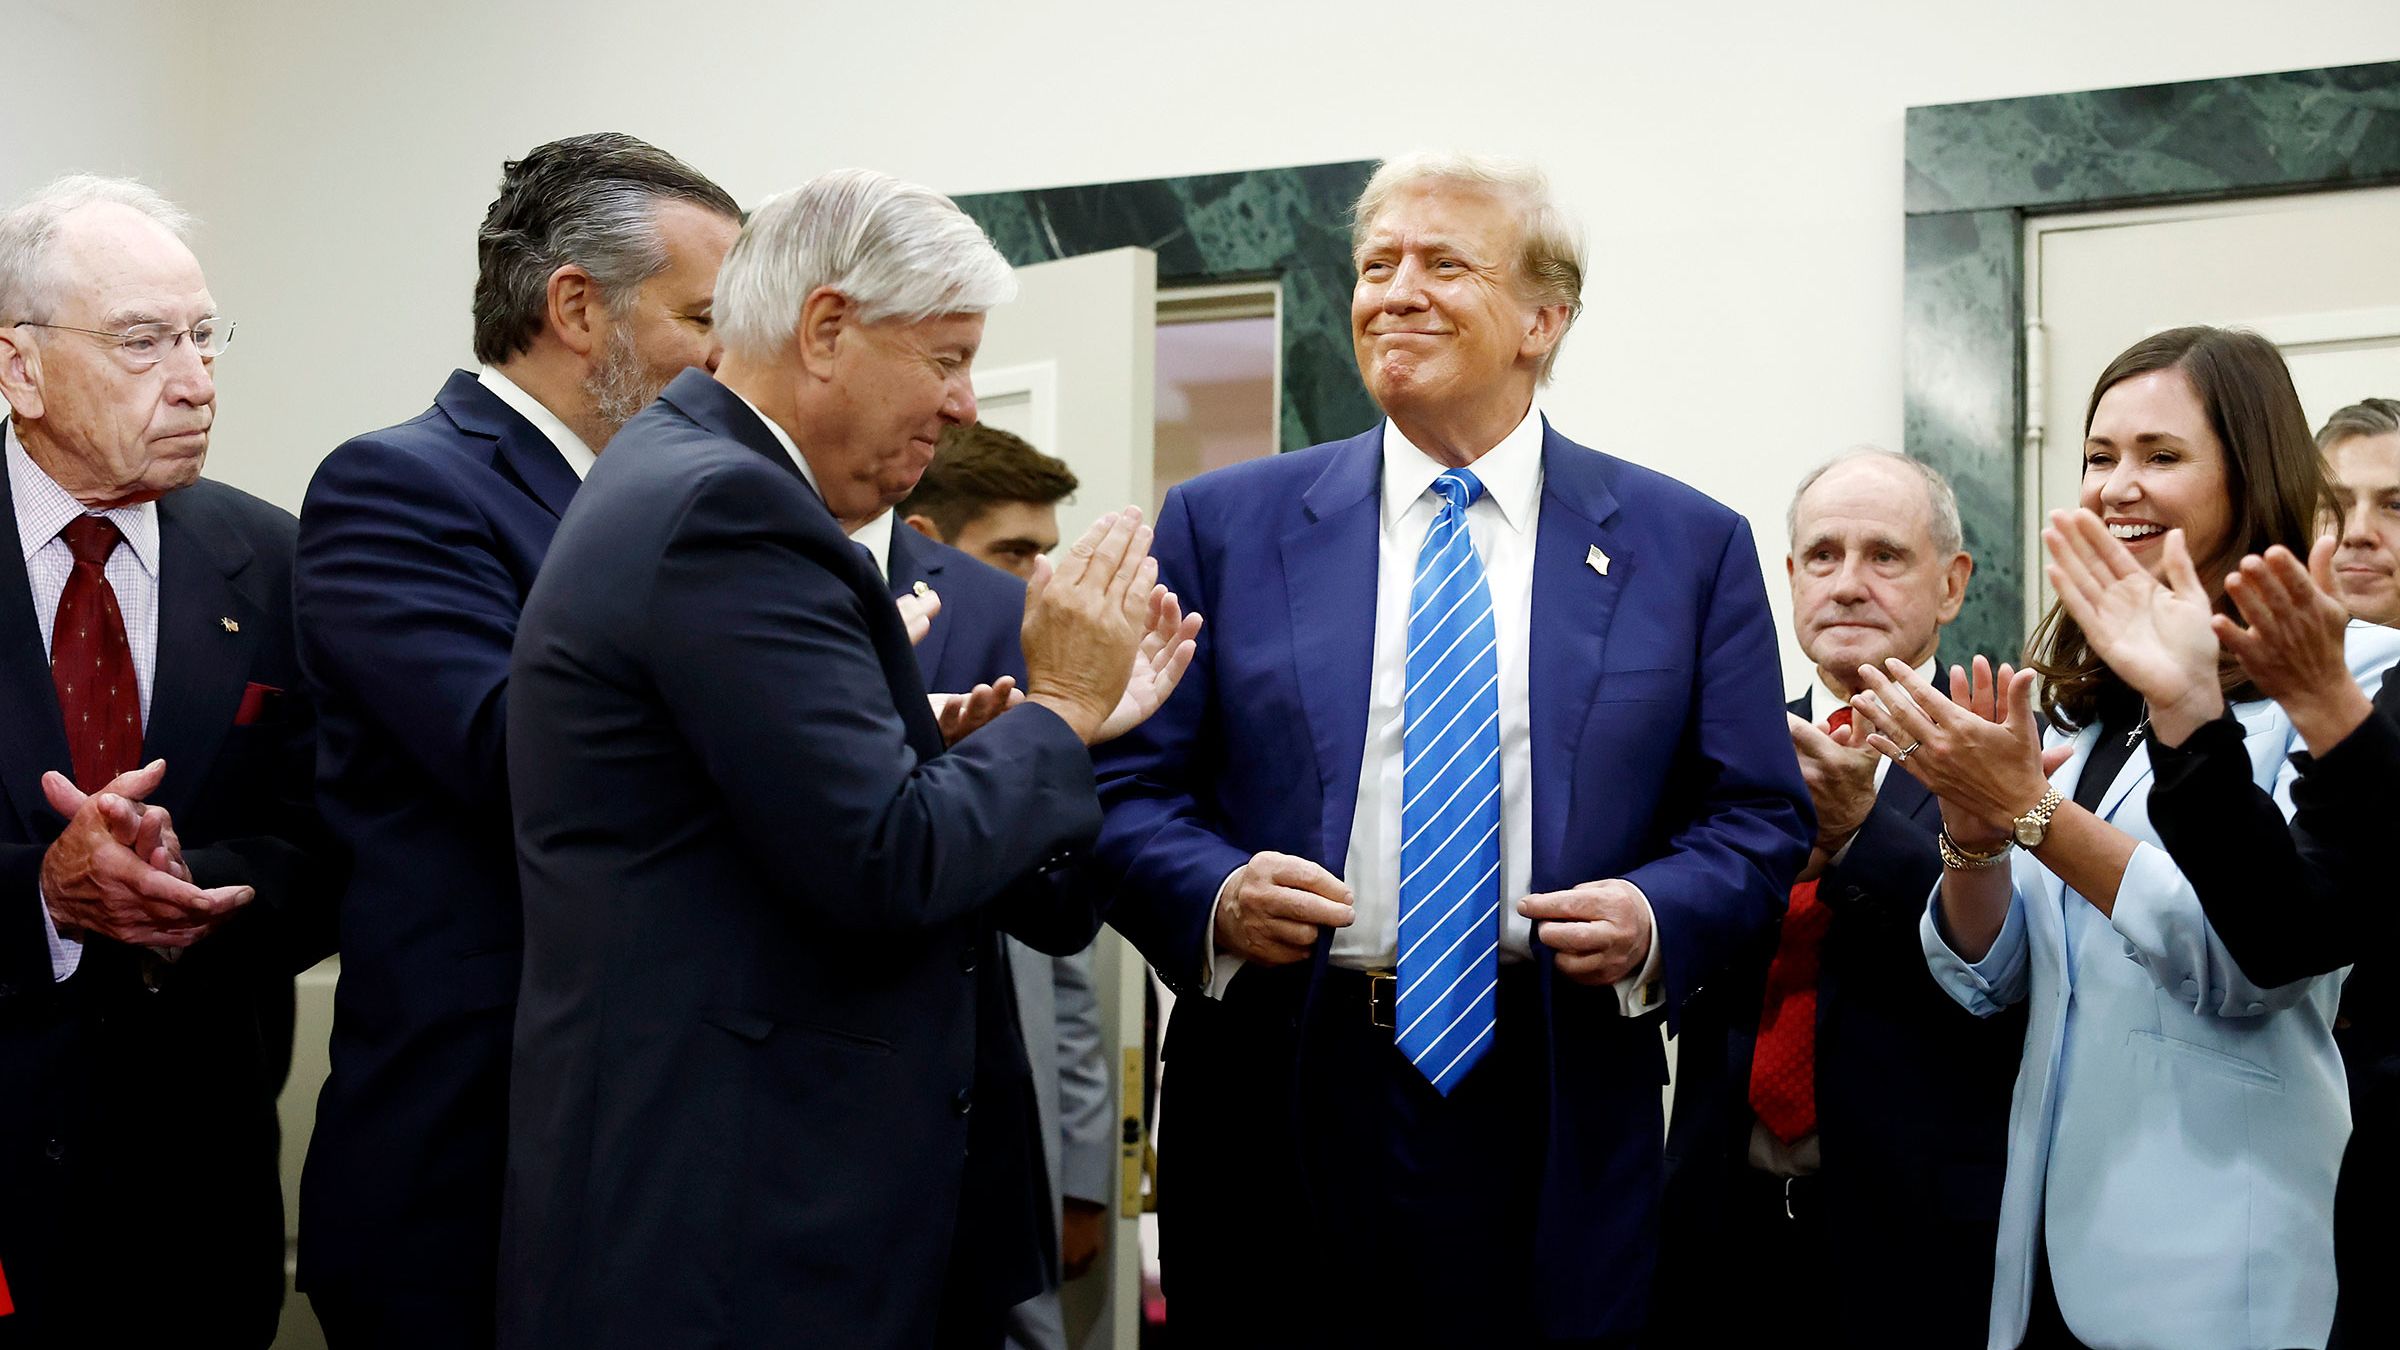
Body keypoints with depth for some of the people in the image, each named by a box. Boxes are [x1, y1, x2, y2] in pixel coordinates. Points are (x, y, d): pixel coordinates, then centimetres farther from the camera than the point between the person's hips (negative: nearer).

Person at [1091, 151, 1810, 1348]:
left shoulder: (1690, 546, 6)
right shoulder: (1223, 524, 6)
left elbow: (1759, 821, 6)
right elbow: (1131, 790, 3)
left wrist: (1657, 921, -14)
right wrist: (1217, 897, -17)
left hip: (1553, 1124, 0)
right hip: (1278, 1106, 0)